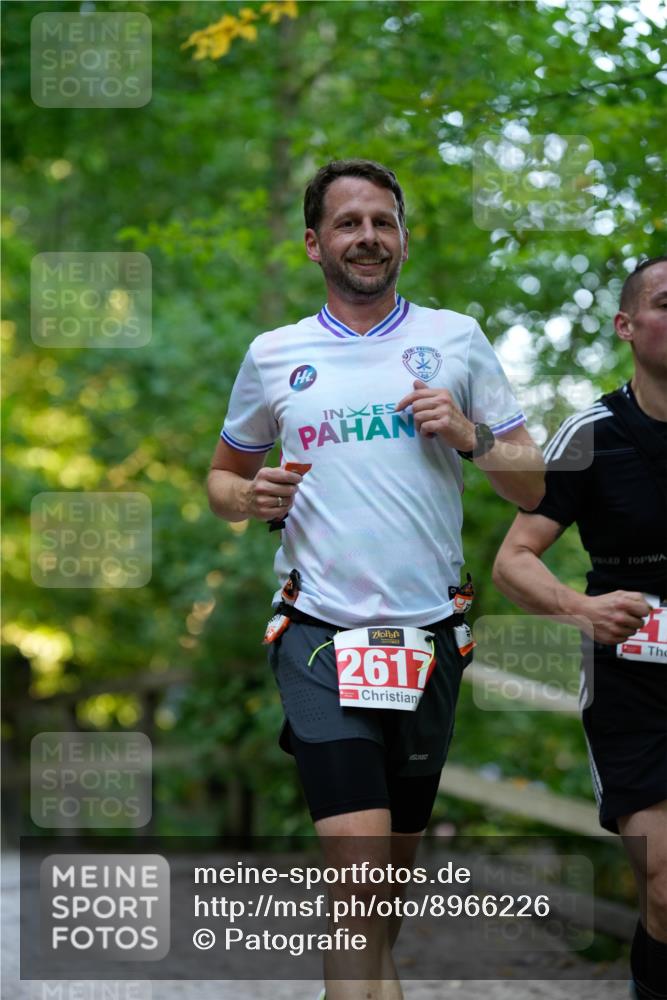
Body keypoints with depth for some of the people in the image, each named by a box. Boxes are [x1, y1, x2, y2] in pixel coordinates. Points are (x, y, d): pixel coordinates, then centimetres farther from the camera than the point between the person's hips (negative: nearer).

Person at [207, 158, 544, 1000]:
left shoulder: (456, 339, 7)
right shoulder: (274, 355, 7)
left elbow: (533, 487, 8)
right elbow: (223, 476, 18)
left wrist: (469, 435, -11)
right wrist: (251, 498, -4)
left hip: (430, 635, 2)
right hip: (321, 633, -2)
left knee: (398, 865, 12)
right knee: (359, 861, -16)